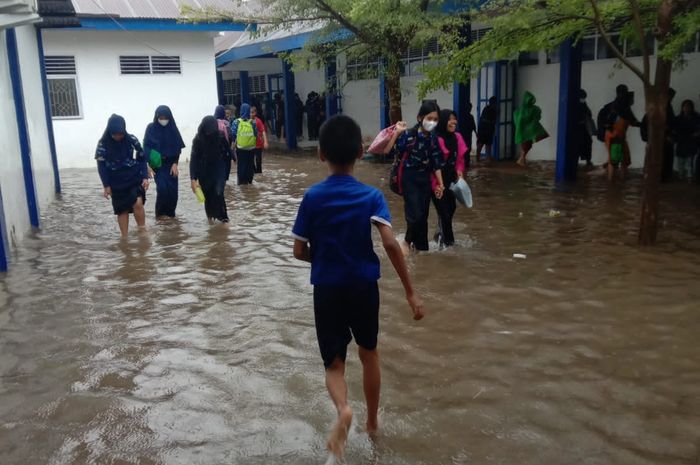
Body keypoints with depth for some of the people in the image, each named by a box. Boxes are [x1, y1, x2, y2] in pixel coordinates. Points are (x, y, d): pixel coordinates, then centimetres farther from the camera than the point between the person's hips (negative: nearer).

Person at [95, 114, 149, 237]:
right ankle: (125, 238, 17)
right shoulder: (103, 143, -10)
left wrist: (145, 177, -8)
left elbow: (142, 158, 0)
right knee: (122, 210, 6)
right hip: (117, 182, 0)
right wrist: (106, 185, -8)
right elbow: (101, 166, -5)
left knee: (138, 204, -18)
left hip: (134, 179, 0)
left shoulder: (132, 139, -8)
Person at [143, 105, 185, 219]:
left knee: (172, 189, -2)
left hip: (171, 164, 2)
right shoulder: (151, 128, -5)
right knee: (162, 188, -15)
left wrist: (175, 164, -8)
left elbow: (178, 148, 1)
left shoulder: (172, 128, 0)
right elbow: (146, 148, -5)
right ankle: (161, 213, 0)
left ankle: (170, 213, 14)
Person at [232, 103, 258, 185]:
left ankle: (241, 180, 11)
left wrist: (234, 142, 8)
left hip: (240, 148, 0)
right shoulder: (253, 122, -7)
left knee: (241, 164, 10)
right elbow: (256, 134, -4)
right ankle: (249, 180, 15)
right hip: (251, 147, 0)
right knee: (250, 164, 12)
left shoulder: (236, 122, -9)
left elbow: (233, 134, -9)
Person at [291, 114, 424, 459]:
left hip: (327, 290, -1)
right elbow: (390, 243, -20)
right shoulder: (372, 196, -8)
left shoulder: (312, 197, -7)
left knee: (334, 363, 11)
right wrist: (410, 292, -16)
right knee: (369, 354, 24)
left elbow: (299, 252, -5)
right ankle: (373, 421, 38)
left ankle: (343, 409, -21)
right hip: (364, 287, 1)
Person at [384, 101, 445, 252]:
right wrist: (396, 133, -33)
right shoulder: (409, 135, -15)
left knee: (423, 215, 10)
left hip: (425, 179, 5)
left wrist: (440, 184, 8)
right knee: (415, 214, -11)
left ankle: (421, 246, 26)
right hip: (410, 178, -5)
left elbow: (436, 163, 9)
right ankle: (408, 241, 15)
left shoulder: (433, 138, 2)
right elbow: (387, 151, -23)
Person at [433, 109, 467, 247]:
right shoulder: (435, 139, -20)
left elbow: (460, 158, 14)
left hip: (451, 179, 7)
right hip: (437, 180, -7)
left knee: (451, 207, 13)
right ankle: (446, 240, 15)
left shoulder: (457, 137, 3)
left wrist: (459, 171, -2)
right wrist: (436, 184, -20)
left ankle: (441, 234, 33)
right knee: (444, 210, -1)